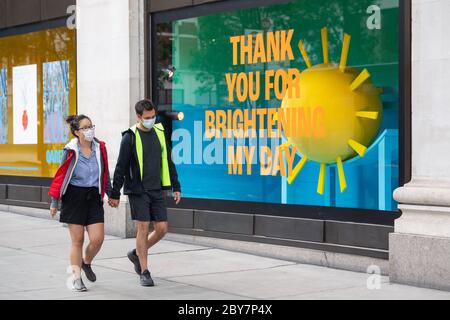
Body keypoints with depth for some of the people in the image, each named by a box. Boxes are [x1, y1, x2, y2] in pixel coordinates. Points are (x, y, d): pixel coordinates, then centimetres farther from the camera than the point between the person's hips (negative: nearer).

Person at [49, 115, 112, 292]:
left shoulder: (100, 148, 3)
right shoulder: (71, 151, -7)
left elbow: (105, 174, 14)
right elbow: (60, 176, -2)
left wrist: (111, 194, 18)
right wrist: (54, 202, -2)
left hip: (94, 197, 3)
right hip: (74, 197, -3)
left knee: (98, 239, -5)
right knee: (78, 240, 2)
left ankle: (86, 263, 27)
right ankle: (76, 279, 15)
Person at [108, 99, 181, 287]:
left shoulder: (159, 132, 8)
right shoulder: (130, 137, -7)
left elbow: (168, 162, 15)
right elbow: (121, 167, -5)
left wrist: (176, 187, 11)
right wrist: (115, 194, -6)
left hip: (156, 190, 5)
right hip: (138, 191, -5)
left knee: (162, 229, 2)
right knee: (143, 228, -4)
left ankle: (137, 254, 26)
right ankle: (144, 272, 7)